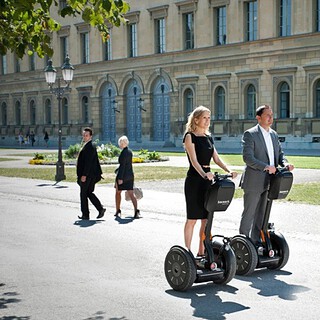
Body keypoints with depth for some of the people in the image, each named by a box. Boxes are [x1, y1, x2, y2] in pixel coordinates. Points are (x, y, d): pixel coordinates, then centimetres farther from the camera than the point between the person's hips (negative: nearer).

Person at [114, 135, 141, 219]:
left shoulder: (123, 153, -16)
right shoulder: (130, 152, 10)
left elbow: (122, 166, -20)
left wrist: (120, 178, -20)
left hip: (123, 175, -7)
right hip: (130, 175, 7)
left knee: (118, 193, 13)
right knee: (131, 194, 2)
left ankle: (118, 211, 22)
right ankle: (136, 211, -13)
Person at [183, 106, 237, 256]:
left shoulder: (209, 137, 14)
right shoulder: (190, 136, -7)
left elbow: (217, 159, 10)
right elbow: (194, 160, -20)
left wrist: (229, 171, -8)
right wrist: (203, 174, -38)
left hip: (207, 178, 7)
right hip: (194, 179, -7)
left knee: (206, 218, 7)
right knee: (192, 218, -2)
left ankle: (201, 251, 16)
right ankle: (188, 251, 5)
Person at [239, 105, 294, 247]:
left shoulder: (274, 134, 13)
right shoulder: (250, 134, -10)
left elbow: (279, 153, 17)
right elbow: (247, 157, -19)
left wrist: (285, 163, -6)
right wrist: (266, 167, -27)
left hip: (268, 182, 7)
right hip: (254, 182, -7)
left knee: (261, 213, 14)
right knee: (249, 214, 0)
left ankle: (255, 240, 25)